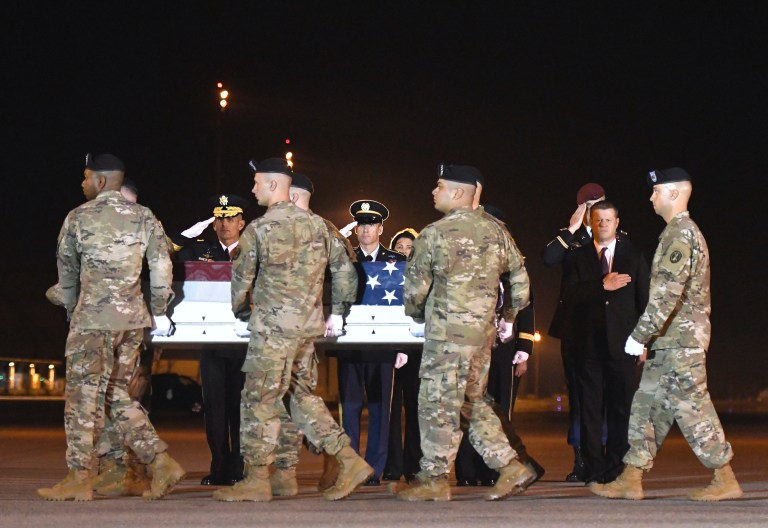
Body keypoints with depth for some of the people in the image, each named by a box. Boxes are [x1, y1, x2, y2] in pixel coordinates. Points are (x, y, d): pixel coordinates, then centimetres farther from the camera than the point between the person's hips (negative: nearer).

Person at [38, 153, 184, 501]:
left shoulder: (79, 217, -1)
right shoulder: (144, 217, 9)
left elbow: (66, 270, 9)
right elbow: (162, 268, 7)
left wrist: (71, 310, 23)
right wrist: (159, 314, 17)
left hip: (93, 317, -5)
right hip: (133, 317, 6)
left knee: (82, 396, 0)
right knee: (118, 395, 14)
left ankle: (79, 480, 1)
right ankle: (162, 462, 5)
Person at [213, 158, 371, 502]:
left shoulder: (259, 229, -8)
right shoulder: (317, 224, 10)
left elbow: (241, 278, -2)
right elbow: (345, 270, 12)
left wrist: (241, 314, 14)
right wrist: (338, 312, 21)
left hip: (274, 326, -7)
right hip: (310, 326, 7)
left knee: (260, 399, -1)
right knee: (303, 394, 15)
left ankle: (256, 480, 3)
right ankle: (349, 461, 9)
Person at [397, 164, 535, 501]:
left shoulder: (435, 234, -10)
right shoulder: (496, 230, 8)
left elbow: (415, 286, -4)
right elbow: (519, 279, 14)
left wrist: (416, 318, 15)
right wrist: (509, 318, 26)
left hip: (447, 332, -7)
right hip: (484, 330, 7)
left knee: (438, 404, 0)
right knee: (472, 401, 17)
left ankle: (434, 479, 5)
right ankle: (510, 467, 13)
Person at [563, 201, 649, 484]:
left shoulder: (634, 256, 10)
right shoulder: (577, 257, 9)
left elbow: (644, 300, 8)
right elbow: (571, 295, -5)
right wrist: (603, 286, -15)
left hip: (622, 343, 0)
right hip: (588, 343, 0)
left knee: (621, 407, -1)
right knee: (590, 407, 1)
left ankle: (616, 467, 4)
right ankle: (593, 468, 6)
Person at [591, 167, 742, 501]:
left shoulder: (680, 233, -14)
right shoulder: (682, 232, 19)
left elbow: (667, 293, -23)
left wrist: (640, 335, -21)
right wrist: (648, 336, 21)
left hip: (679, 339, -10)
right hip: (670, 340, 10)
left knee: (691, 408, -6)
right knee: (647, 405, 9)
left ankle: (726, 481, 0)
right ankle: (631, 480, 11)